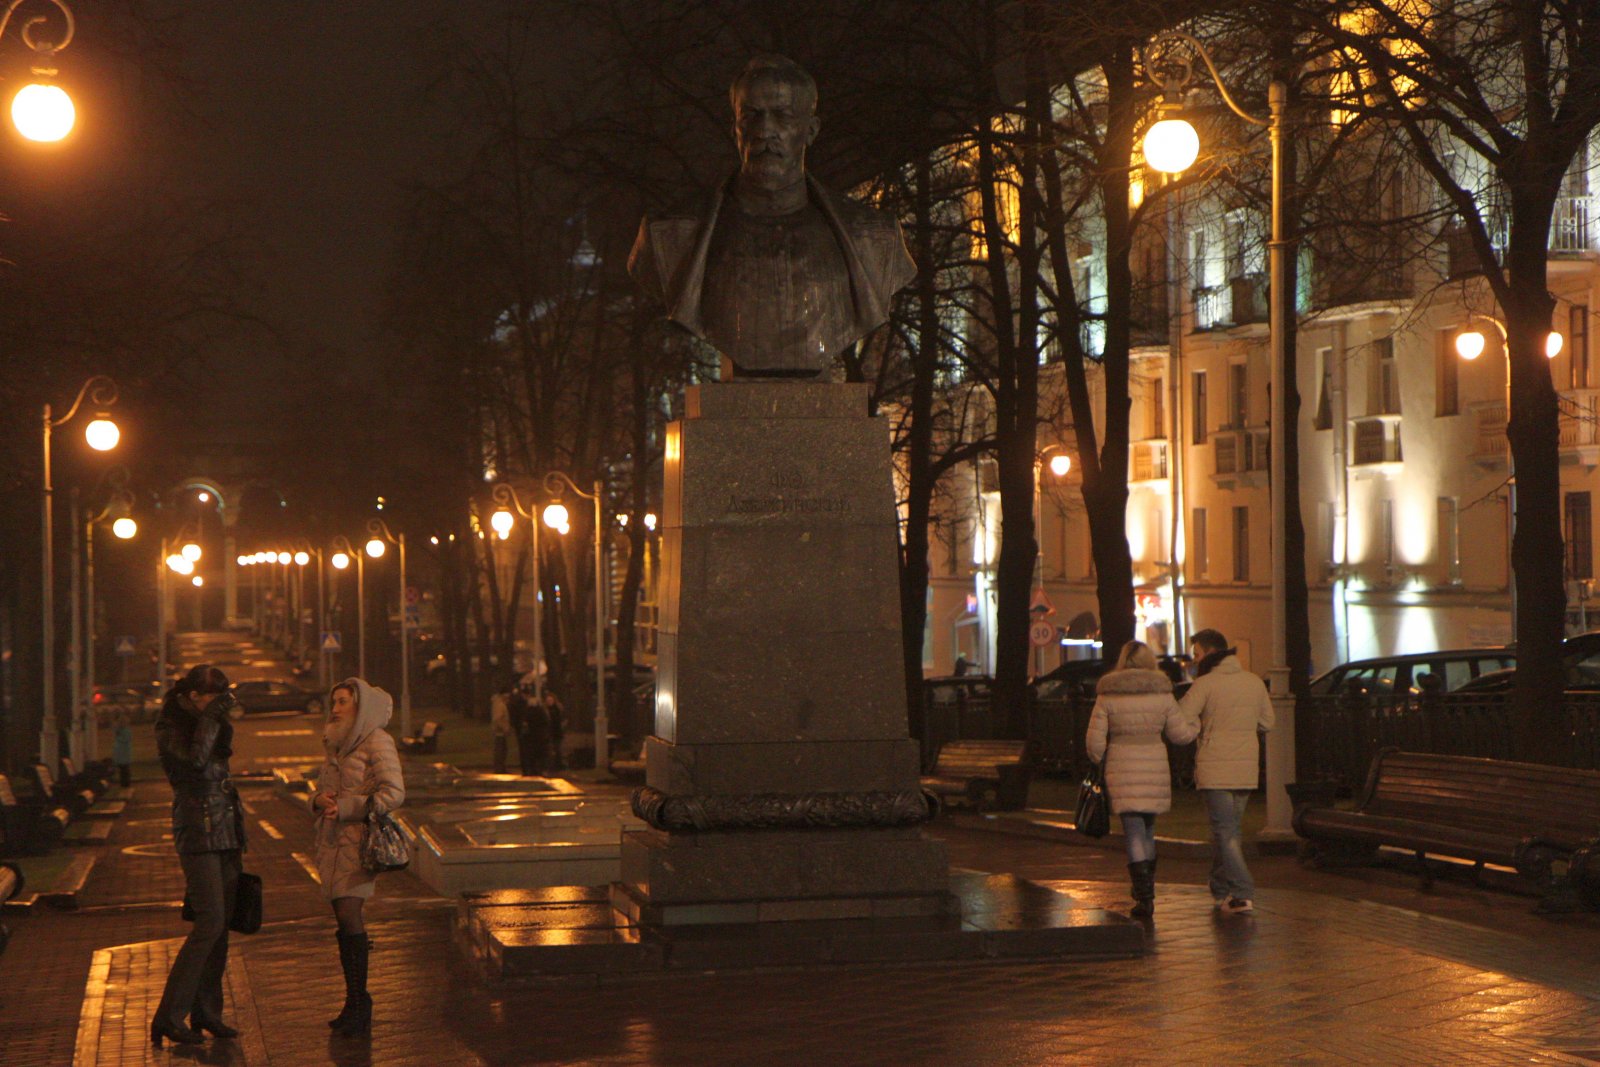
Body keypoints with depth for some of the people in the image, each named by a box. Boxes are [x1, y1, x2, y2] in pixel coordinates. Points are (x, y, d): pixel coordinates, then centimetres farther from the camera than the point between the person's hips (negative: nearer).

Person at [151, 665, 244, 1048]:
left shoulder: (208, 724, 17)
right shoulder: (170, 729, -7)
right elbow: (195, 760, -26)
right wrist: (211, 718, -18)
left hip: (226, 831, 8)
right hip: (197, 832, -8)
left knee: (221, 923, 6)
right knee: (210, 922, -16)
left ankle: (206, 1012, 11)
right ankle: (168, 1017, -15)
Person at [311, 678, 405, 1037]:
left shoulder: (377, 742, -6)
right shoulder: (335, 744, 18)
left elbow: (393, 793, -14)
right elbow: (321, 790, 23)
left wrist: (346, 807, -17)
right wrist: (319, 800, -1)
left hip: (359, 838, -8)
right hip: (332, 840, 8)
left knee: (349, 916, -14)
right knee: (343, 920, 7)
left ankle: (360, 1002, -8)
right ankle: (353, 1002, 12)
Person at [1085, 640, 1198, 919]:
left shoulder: (1107, 696, -4)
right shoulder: (1162, 694, -1)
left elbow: (1095, 739, -3)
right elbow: (1180, 733, 6)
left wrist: (1098, 761, 16)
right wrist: (1199, 723, 26)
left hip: (1121, 770, -2)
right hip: (1155, 768, 2)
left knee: (1134, 833, 0)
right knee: (1148, 829, 19)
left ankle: (1144, 898, -8)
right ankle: (1146, 890, 26)